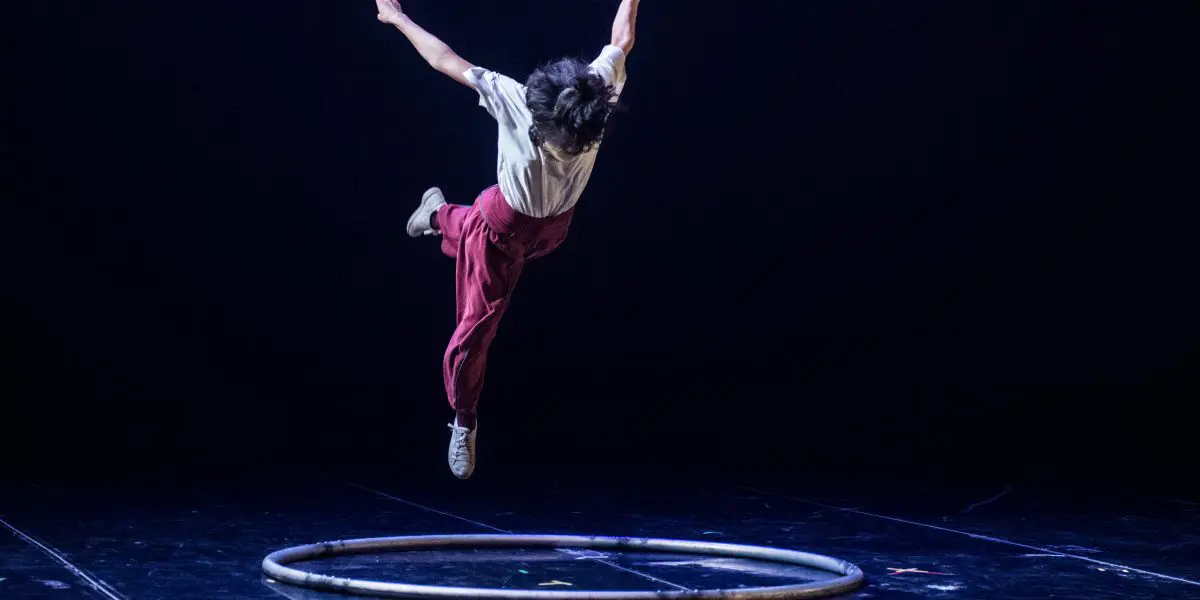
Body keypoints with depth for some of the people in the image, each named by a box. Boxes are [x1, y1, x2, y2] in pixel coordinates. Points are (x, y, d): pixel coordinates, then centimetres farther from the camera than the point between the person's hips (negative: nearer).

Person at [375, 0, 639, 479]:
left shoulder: (599, 94, -31)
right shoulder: (513, 102, -38)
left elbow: (621, 42, -12)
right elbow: (448, 61, -26)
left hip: (554, 224, 4)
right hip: (503, 227, -4)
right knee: (474, 332, 3)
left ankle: (441, 216, 67)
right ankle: (464, 423, 27)